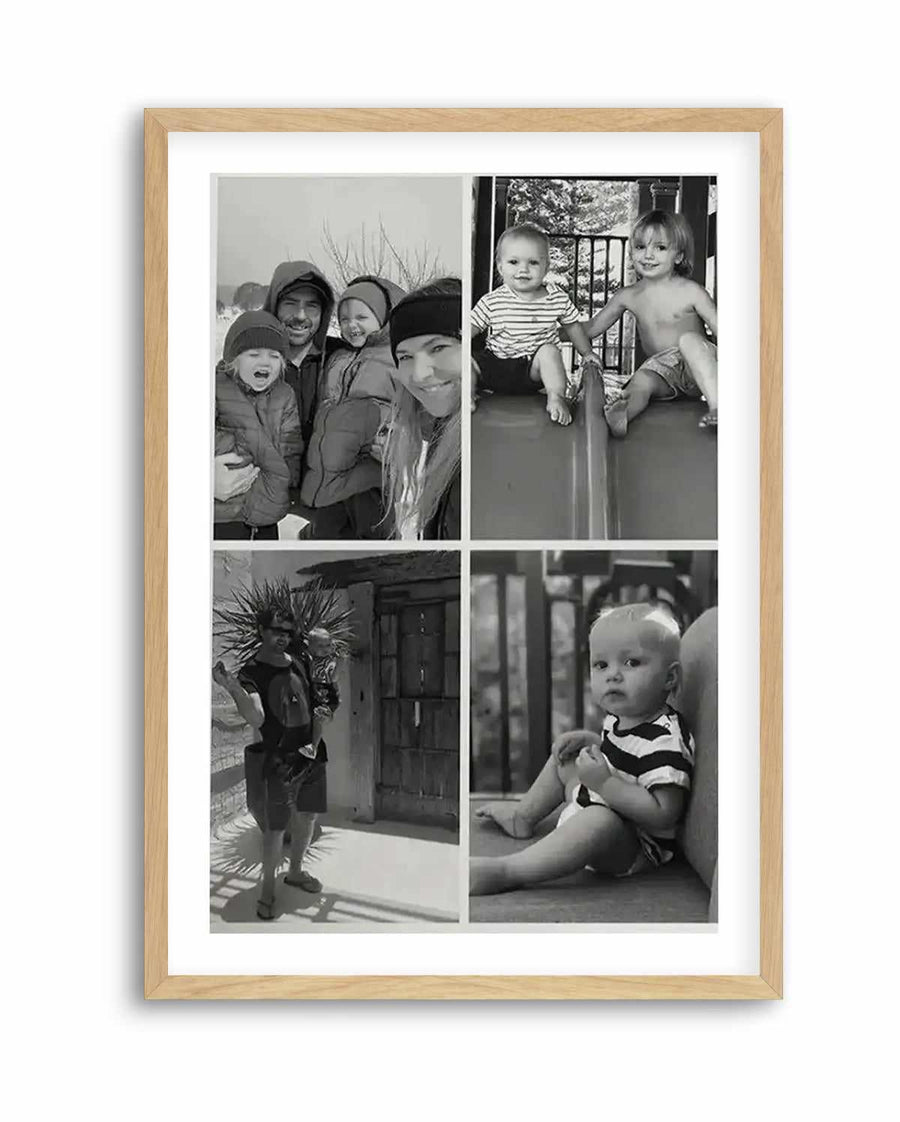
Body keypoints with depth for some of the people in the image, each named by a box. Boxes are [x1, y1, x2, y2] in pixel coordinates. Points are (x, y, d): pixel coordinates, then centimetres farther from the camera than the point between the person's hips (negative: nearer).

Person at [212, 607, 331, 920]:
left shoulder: (300, 664, 5)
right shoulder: (251, 673, -12)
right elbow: (256, 718, -27)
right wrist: (233, 689, -43)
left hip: (311, 753, 6)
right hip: (277, 758, -6)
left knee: (308, 815, 16)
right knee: (275, 827, -4)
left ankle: (295, 871, 36)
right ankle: (268, 888, 11)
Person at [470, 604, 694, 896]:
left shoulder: (665, 740, -27)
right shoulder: (622, 715, 3)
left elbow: (663, 814, -33)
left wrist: (604, 783, -35)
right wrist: (589, 741, 5)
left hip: (634, 847, -11)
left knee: (599, 820, -43)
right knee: (564, 757, 23)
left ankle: (504, 872, -43)